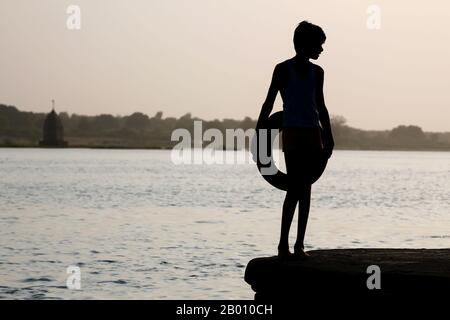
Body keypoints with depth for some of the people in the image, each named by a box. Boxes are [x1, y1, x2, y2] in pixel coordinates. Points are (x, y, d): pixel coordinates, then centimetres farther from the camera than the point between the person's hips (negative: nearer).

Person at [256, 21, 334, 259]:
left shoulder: (317, 72, 12)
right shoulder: (283, 69, -2)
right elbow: (269, 103, -3)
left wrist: (328, 138, 14)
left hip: (313, 134, 5)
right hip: (292, 133, -5)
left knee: (305, 190, 3)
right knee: (294, 189, -12)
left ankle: (299, 245, 5)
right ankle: (283, 243, -6)